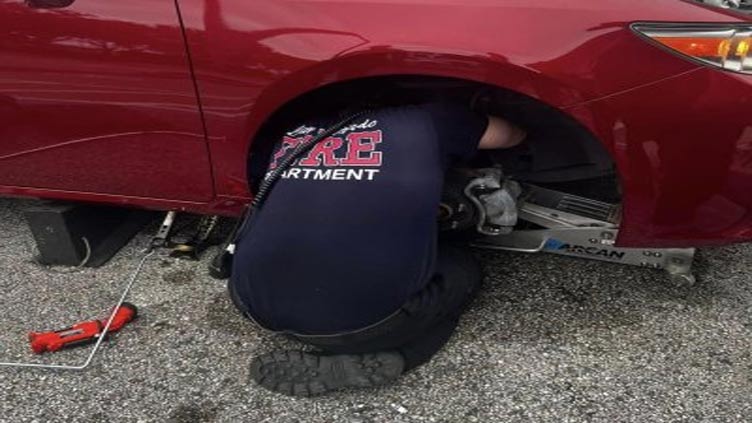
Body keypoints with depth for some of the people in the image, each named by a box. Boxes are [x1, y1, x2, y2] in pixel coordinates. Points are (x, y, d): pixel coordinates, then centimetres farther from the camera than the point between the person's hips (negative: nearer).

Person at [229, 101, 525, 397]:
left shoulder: (293, 135, 19)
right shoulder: (426, 123, 8)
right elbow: (513, 134, 25)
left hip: (258, 305, 5)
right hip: (363, 316, -4)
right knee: (462, 274, 23)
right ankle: (364, 363, 3)